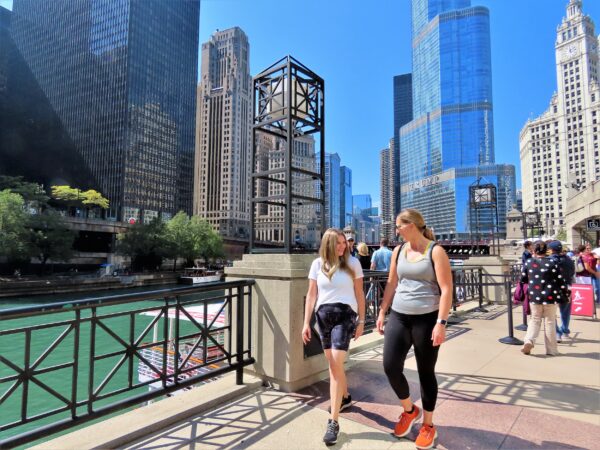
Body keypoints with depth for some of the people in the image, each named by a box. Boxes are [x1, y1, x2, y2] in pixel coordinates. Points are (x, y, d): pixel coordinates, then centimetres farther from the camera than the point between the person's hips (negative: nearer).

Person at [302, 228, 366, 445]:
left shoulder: (353, 263, -1)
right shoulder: (317, 264, 3)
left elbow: (359, 294, 4)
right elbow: (311, 295, 6)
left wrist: (361, 321, 3)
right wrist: (306, 322, 3)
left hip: (345, 315, -3)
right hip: (323, 315, 3)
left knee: (335, 364, -10)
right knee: (334, 364, 16)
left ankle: (333, 421, -1)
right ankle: (345, 397, 44)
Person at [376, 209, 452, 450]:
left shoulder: (435, 251, -7)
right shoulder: (398, 251, 8)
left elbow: (446, 289, -12)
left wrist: (441, 322, -18)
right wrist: (382, 312, 11)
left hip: (427, 319, -4)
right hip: (398, 316, 5)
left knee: (426, 372, 7)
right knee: (390, 367, -1)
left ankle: (428, 426, 29)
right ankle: (409, 410, 28)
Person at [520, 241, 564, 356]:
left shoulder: (529, 262, 0)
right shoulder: (552, 262, -5)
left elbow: (523, 279, 7)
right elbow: (561, 280, -3)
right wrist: (565, 293, 10)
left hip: (534, 296, 1)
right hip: (550, 296, -1)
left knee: (535, 320, 14)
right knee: (549, 322, 10)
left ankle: (529, 341, -6)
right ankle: (551, 350, 17)